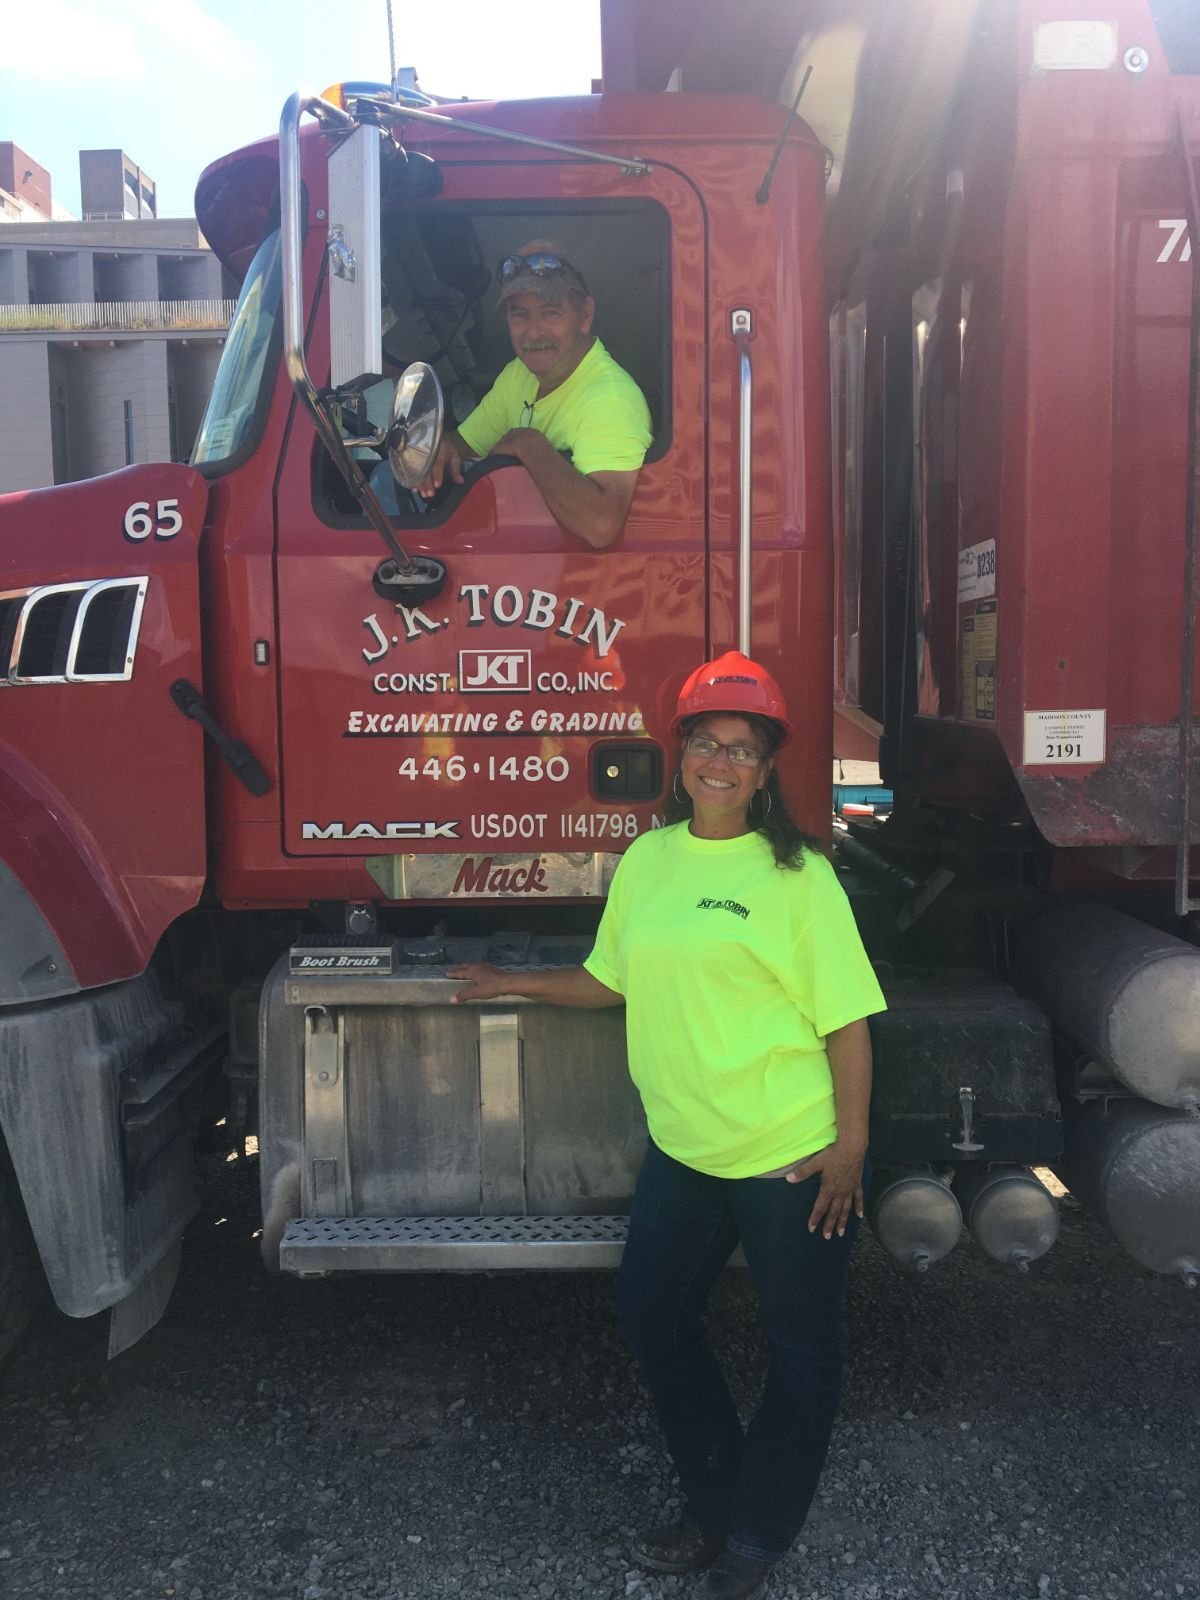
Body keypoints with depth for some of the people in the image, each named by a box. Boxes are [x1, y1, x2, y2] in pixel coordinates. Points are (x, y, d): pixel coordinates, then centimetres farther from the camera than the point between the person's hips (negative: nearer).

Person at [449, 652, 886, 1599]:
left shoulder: (797, 874, -11)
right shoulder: (646, 860, 5)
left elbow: (848, 1018, -11)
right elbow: (614, 980, 17)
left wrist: (850, 1147, -14)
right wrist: (517, 984, 21)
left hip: (790, 1160, -5)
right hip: (682, 1152, 6)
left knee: (801, 1351, 11)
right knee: (651, 1317, 17)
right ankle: (713, 1509, 39)